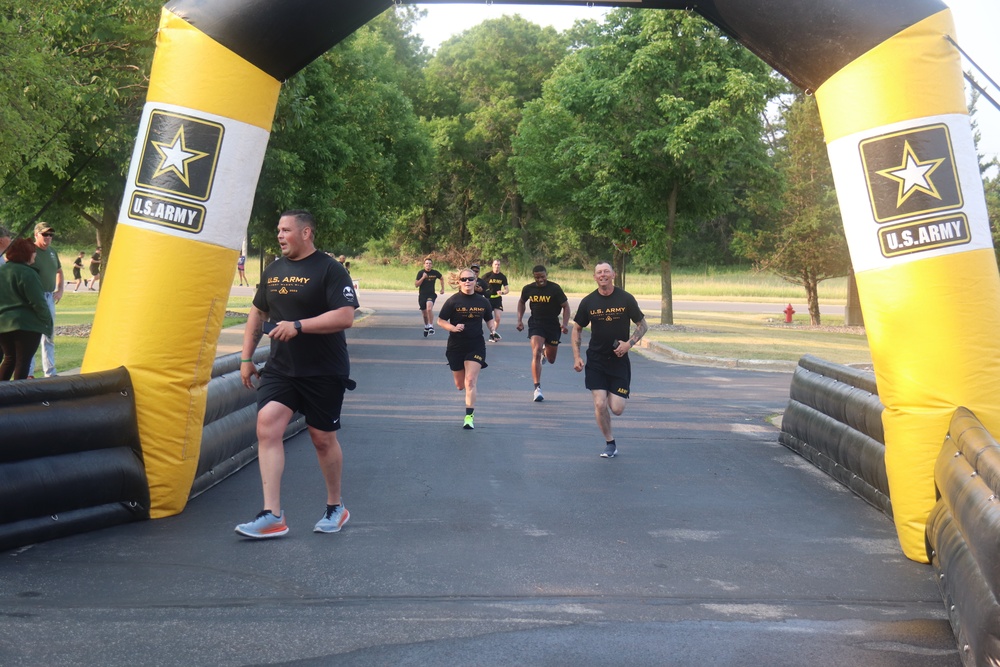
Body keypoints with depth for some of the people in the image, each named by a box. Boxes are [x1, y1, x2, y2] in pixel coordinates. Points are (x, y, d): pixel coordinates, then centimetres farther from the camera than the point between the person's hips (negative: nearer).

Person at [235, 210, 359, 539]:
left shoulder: (329, 269, -9)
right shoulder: (274, 270, 11)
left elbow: (345, 316, -19)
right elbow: (257, 314, 22)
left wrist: (298, 326, -24)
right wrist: (246, 357, 17)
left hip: (323, 372, -5)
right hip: (279, 369, 5)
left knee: (323, 438, 6)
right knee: (267, 427, -12)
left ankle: (336, 507, 28)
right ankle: (272, 515, -11)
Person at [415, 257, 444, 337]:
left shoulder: (435, 273, -2)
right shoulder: (420, 272, -5)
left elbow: (442, 278, 20)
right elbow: (416, 285, -8)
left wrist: (442, 289, 16)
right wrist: (423, 278, -20)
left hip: (431, 294, -1)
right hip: (422, 295, 1)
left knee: (429, 308, -29)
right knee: (424, 314, 11)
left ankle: (431, 327, -24)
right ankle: (426, 327, 37)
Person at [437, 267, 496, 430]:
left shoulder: (483, 301, 3)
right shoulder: (453, 300, -6)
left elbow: (489, 319, 18)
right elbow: (440, 321, -3)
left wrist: (492, 329, -3)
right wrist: (453, 328, -20)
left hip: (476, 345, 0)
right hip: (456, 347, 0)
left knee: (470, 381, -15)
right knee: (460, 385, 11)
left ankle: (469, 417, -12)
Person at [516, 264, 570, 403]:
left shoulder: (555, 288, -12)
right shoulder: (528, 289, -4)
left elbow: (565, 306, -6)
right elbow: (521, 302, 16)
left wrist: (565, 324, -17)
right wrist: (520, 320, 7)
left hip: (553, 324, 0)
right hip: (536, 323, 0)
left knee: (551, 360, 12)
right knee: (536, 353, -21)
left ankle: (545, 351, 53)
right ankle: (537, 388, -19)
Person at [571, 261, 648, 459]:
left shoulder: (626, 299, -4)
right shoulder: (588, 301, -1)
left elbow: (642, 325, 3)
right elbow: (577, 329, 9)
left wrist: (629, 343, -13)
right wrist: (577, 357, 0)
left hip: (619, 360, 0)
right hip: (595, 360, 1)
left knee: (617, 409, -5)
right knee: (600, 405, -10)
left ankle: (612, 395, 33)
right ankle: (610, 444, 11)